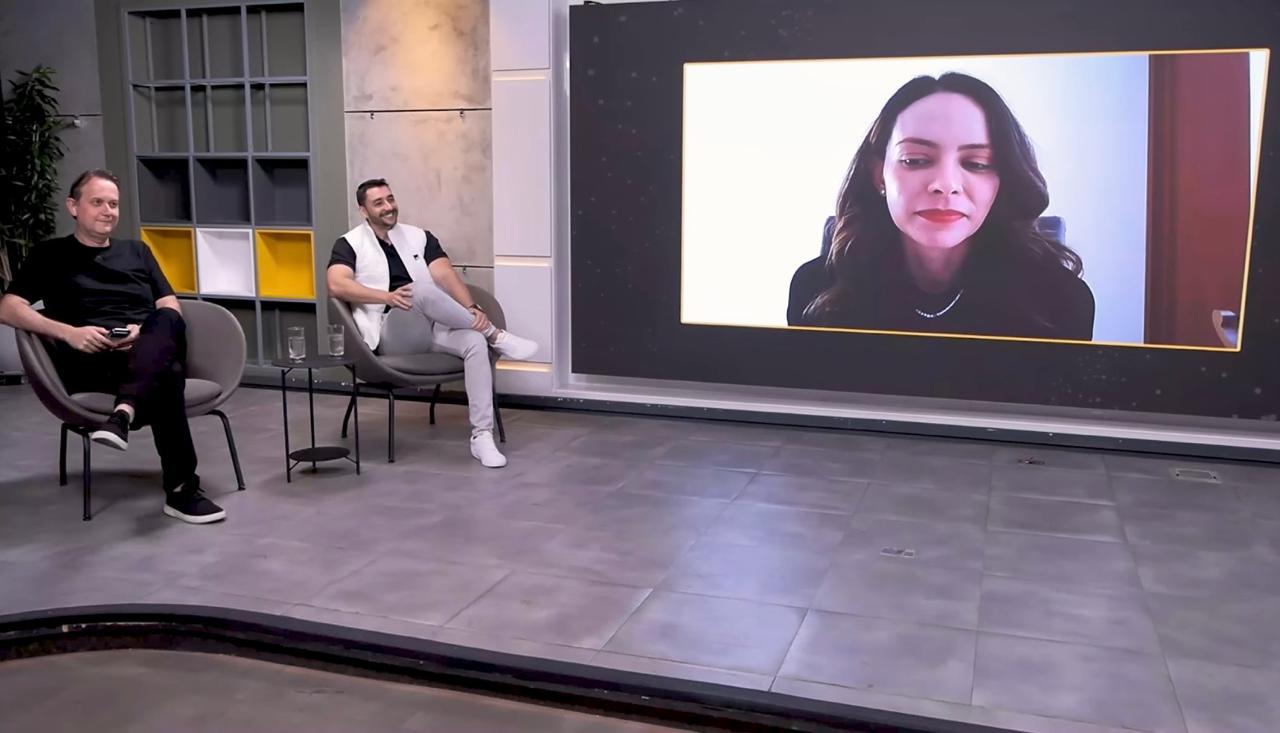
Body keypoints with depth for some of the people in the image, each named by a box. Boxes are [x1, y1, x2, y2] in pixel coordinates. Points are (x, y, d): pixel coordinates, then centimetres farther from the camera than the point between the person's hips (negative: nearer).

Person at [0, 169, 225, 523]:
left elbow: (172, 309, 16)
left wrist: (147, 332, -8)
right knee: (167, 376, -39)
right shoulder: (51, 255, 17)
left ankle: (124, 413, -55)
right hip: (92, 364, -3)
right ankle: (180, 491, -44)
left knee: (168, 321, -36)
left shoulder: (137, 251, 28)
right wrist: (68, 332, -14)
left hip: (149, 355, 3)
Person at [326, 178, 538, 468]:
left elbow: (446, 276, 3)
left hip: (434, 328, 4)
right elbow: (337, 285, -11)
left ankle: (481, 436, -29)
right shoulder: (350, 244, 7)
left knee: (475, 341, -28)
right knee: (422, 289, -35)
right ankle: (495, 335, -20)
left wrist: (471, 308, -17)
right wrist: (387, 297, -27)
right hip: (391, 333, -4)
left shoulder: (420, 237, 17)